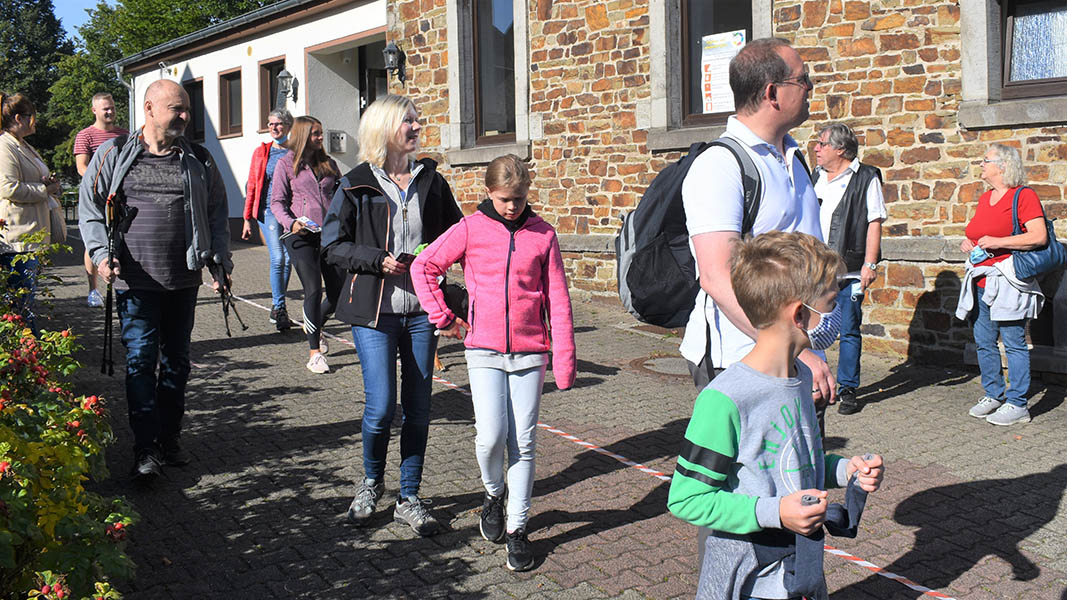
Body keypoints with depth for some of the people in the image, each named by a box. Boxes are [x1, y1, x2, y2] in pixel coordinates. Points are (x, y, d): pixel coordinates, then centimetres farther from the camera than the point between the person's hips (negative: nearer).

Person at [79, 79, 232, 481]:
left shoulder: (198, 160, 9)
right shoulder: (113, 155, 3)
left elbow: (218, 212, 13)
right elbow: (90, 207, 5)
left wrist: (220, 259, 4)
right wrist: (101, 253, -8)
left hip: (184, 280, 3)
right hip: (136, 281, -3)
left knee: (177, 361, 11)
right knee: (140, 361, -3)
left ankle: (170, 439, 24)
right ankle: (146, 449, 3)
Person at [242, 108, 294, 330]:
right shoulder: (261, 152, 8)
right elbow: (251, 186, 10)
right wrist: (247, 219, 6)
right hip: (269, 210, -1)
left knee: (288, 260, 4)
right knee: (278, 258, -14)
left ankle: (277, 308, 17)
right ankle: (279, 308, -7)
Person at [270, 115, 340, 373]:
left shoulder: (328, 163, 15)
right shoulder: (286, 164, 3)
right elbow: (277, 202, 1)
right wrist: (291, 223, -17)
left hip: (329, 234, 4)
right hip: (301, 236, -4)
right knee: (313, 289, -10)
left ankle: (315, 325, 32)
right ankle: (314, 353, 0)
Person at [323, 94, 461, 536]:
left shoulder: (431, 181, 8)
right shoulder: (357, 185, -1)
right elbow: (333, 247, 0)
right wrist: (378, 260, -15)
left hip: (422, 309, 3)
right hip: (375, 311, -3)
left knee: (418, 408, 5)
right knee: (380, 408, -7)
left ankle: (409, 499, 21)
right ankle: (371, 482, 23)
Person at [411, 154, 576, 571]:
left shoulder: (542, 235, 3)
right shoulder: (471, 229, 1)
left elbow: (558, 301, 3)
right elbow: (424, 266, 7)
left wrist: (565, 361, 0)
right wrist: (444, 318, 3)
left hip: (530, 352, 1)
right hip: (484, 351, -1)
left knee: (523, 443, 3)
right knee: (491, 435, -9)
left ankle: (517, 529, 16)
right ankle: (493, 493, 23)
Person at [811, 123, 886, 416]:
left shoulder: (865, 178, -3)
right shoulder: (815, 176, 13)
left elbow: (874, 223, -6)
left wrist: (870, 263, -12)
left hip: (849, 270, -5)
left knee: (848, 331, 2)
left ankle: (848, 390, 12)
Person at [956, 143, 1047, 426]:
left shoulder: (1024, 196, -8)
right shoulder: (985, 198, 17)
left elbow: (1039, 236, -17)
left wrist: (997, 242, -18)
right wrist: (968, 243, 9)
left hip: (1008, 284, -8)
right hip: (981, 282, 8)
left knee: (1014, 343, -3)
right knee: (984, 343, 11)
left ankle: (1017, 405, 3)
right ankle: (994, 395, 24)